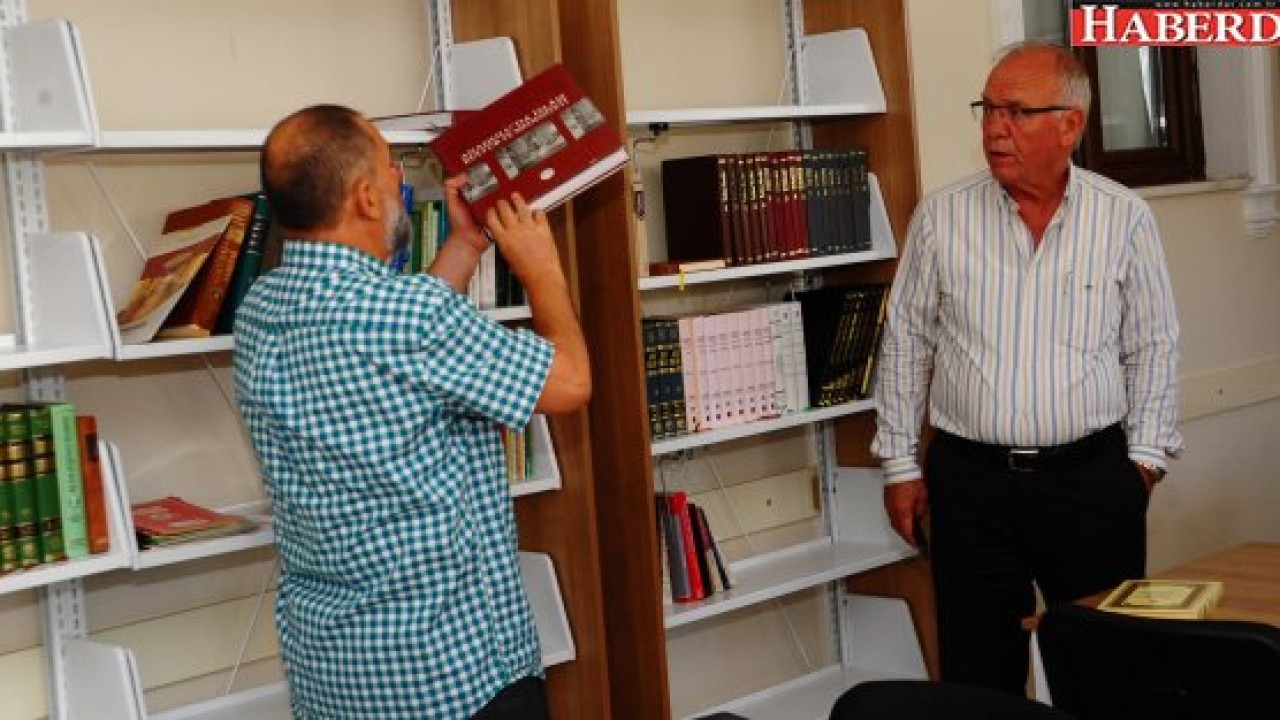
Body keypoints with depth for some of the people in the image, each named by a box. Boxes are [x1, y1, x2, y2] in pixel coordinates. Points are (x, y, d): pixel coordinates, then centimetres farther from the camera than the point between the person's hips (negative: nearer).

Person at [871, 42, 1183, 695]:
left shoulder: (1124, 218, 0)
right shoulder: (941, 217, 0)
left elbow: (1153, 347, 6)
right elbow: (905, 344, 6)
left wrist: (1145, 456, 0)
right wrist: (900, 464, 5)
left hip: (1093, 477, 0)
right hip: (970, 481, 0)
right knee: (977, 671, 7)